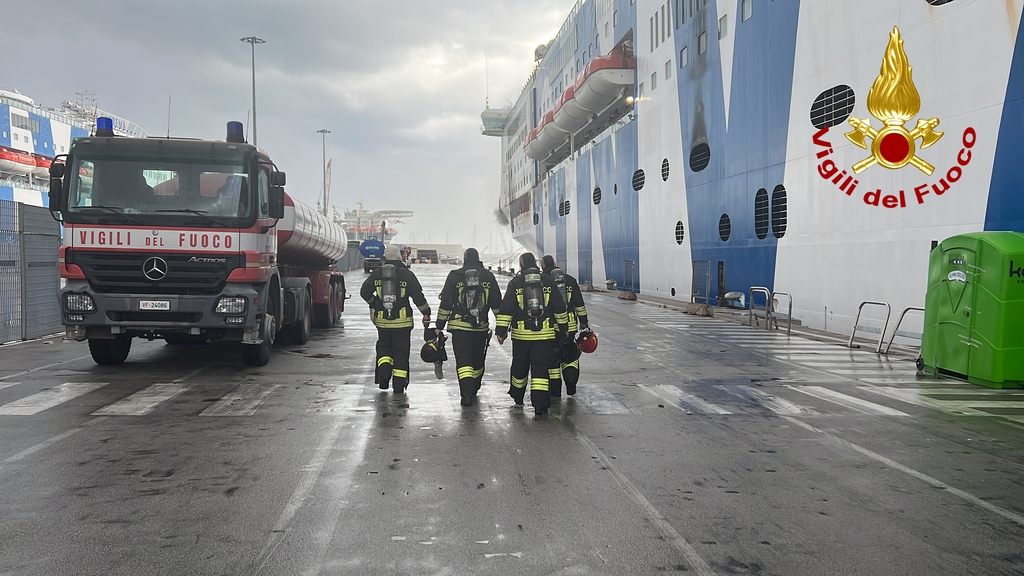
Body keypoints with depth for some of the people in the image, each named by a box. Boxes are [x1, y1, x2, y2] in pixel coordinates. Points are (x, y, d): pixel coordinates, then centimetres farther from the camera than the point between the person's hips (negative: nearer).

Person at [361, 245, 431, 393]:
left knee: (383, 346, 20)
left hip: (382, 319, 1)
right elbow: (418, 296, -4)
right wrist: (426, 313, 7)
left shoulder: (376, 274, 2)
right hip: (403, 320, -1)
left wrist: (374, 303, 24)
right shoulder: (407, 274, -3)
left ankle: (384, 370, -4)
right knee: (401, 351, 6)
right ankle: (399, 384, 6)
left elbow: (364, 292, 5)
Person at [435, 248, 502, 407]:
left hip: (459, 327, -2)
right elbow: (497, 304, 6)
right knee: (478, 360, 18)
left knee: (463, 360, -2)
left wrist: (440, 325, 4)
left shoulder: (455, 276, -3)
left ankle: (467, 392, -16)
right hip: (481, 327, 3)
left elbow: (445, 303, -3)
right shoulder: (488, 276, 3)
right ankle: (474, 389, 34)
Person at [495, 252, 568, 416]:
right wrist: (563, 328, 17)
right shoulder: (548, 282, 4)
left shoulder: (515, 283, -1)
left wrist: (501, 330, 1)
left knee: (519, 366, 17)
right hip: (545, 334, 0)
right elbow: (559, 308, 7)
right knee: (540, 368, 1)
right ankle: (541, 404, -7)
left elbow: (506, 309, -4)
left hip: (521, 334, 0)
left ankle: (517, 396, 35)